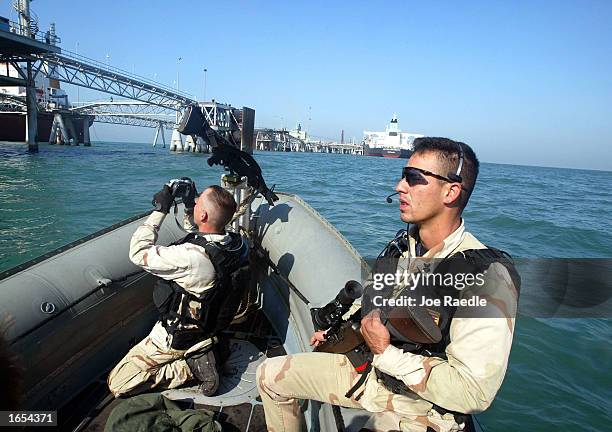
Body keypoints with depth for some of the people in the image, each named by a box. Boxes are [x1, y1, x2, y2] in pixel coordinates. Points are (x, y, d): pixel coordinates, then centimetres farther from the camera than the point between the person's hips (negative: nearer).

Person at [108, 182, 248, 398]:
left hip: (177, 338, -7)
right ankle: (198, 355, 12)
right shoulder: (235, 243, -14)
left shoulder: (189, 258, -38)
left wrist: (160, 210, -19)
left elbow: (138, 252, -23)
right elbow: (197, 237, 7)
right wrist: (189, 207, -4)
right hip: (209, 325, 8)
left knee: (116, 384, 5)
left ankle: (190, 368, -3)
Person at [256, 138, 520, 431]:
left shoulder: (488, 278, -27)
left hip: (420, 408, -6)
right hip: (368, 368, 7)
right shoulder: (403, 245, -3)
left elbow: (474, 394, -28)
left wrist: (386, 353, -27)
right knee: (270, 374, 8)